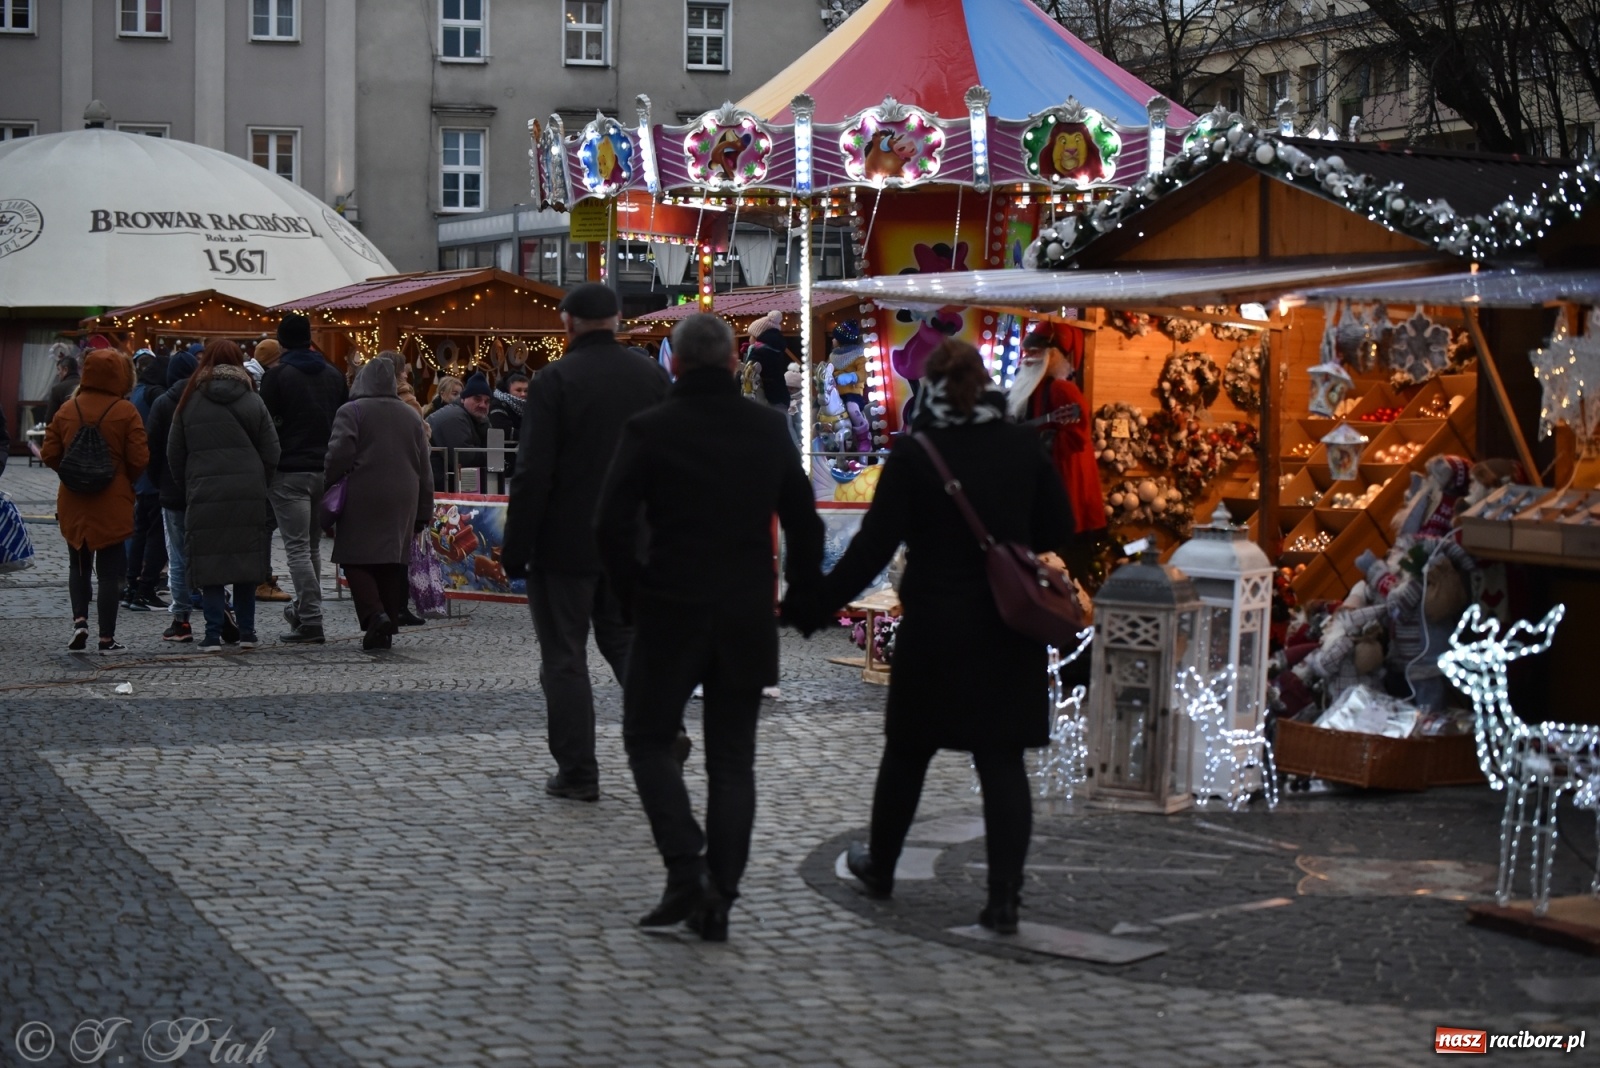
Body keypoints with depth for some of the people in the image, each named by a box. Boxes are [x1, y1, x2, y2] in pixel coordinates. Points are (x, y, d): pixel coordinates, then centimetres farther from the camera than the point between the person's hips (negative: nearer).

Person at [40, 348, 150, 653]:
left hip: (73, 503, 3)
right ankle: (107, 637, 6)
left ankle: (80, 619, 2)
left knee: (78, 565, 19)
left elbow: (49, 454, 0)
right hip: (113, 505, -3)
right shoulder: (126, 412, -11)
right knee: (110, 571, 4)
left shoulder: (67, 410, 0)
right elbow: (139, 459, -13)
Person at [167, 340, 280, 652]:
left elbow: (174, 455, 8)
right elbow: (271, 454, 3)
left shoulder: (189, 403, 4)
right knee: (246, 561, 10)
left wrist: (188, 487, 19)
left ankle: (213, 635, -6)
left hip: (204, 495, -1)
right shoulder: (253, 402, 4)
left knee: (210, 566, 1)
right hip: (248, 495, 1)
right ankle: (247, 632, 12)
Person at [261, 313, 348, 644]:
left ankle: (311, 621, -10)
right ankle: (303, 609, 26)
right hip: (326, 470, 5)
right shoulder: (333, 375, 11)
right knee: (313, 545, 17)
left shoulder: (277, 375, -5)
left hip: (290, 471, -5)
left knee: (297, 548, -5)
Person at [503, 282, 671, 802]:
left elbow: (533, 475, -15)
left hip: (566, 544, -5)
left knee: (564, 658, 5)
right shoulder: (654, 377, 3)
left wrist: (515, 550, -9)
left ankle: (577, 773, 7)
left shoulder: (554, 381, -13)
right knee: (626, 640, 17)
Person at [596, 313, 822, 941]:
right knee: (732, 759, 10)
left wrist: (633, 598, 3)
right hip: (747, 621, 3)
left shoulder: (649, 430, -7)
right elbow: (805, 525, 7)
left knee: (649, 740, 11)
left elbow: (612, 526, -10)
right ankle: (718, 899, 9)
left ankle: (686, 868, -7)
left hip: (670, 613, -3)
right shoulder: (771, 430, 4)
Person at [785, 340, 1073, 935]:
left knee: (908, 750, 15)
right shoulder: (1023, 446, 1)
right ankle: (1004, 896, -4)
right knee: (1002, 760, 3)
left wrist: (811, 608, -9)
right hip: (1009, 631, 2)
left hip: (934, 629, -2)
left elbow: (873, 547, -13)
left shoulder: (914, 455, -10)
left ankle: (881, 867, 32)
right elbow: (1060, 534, 7)